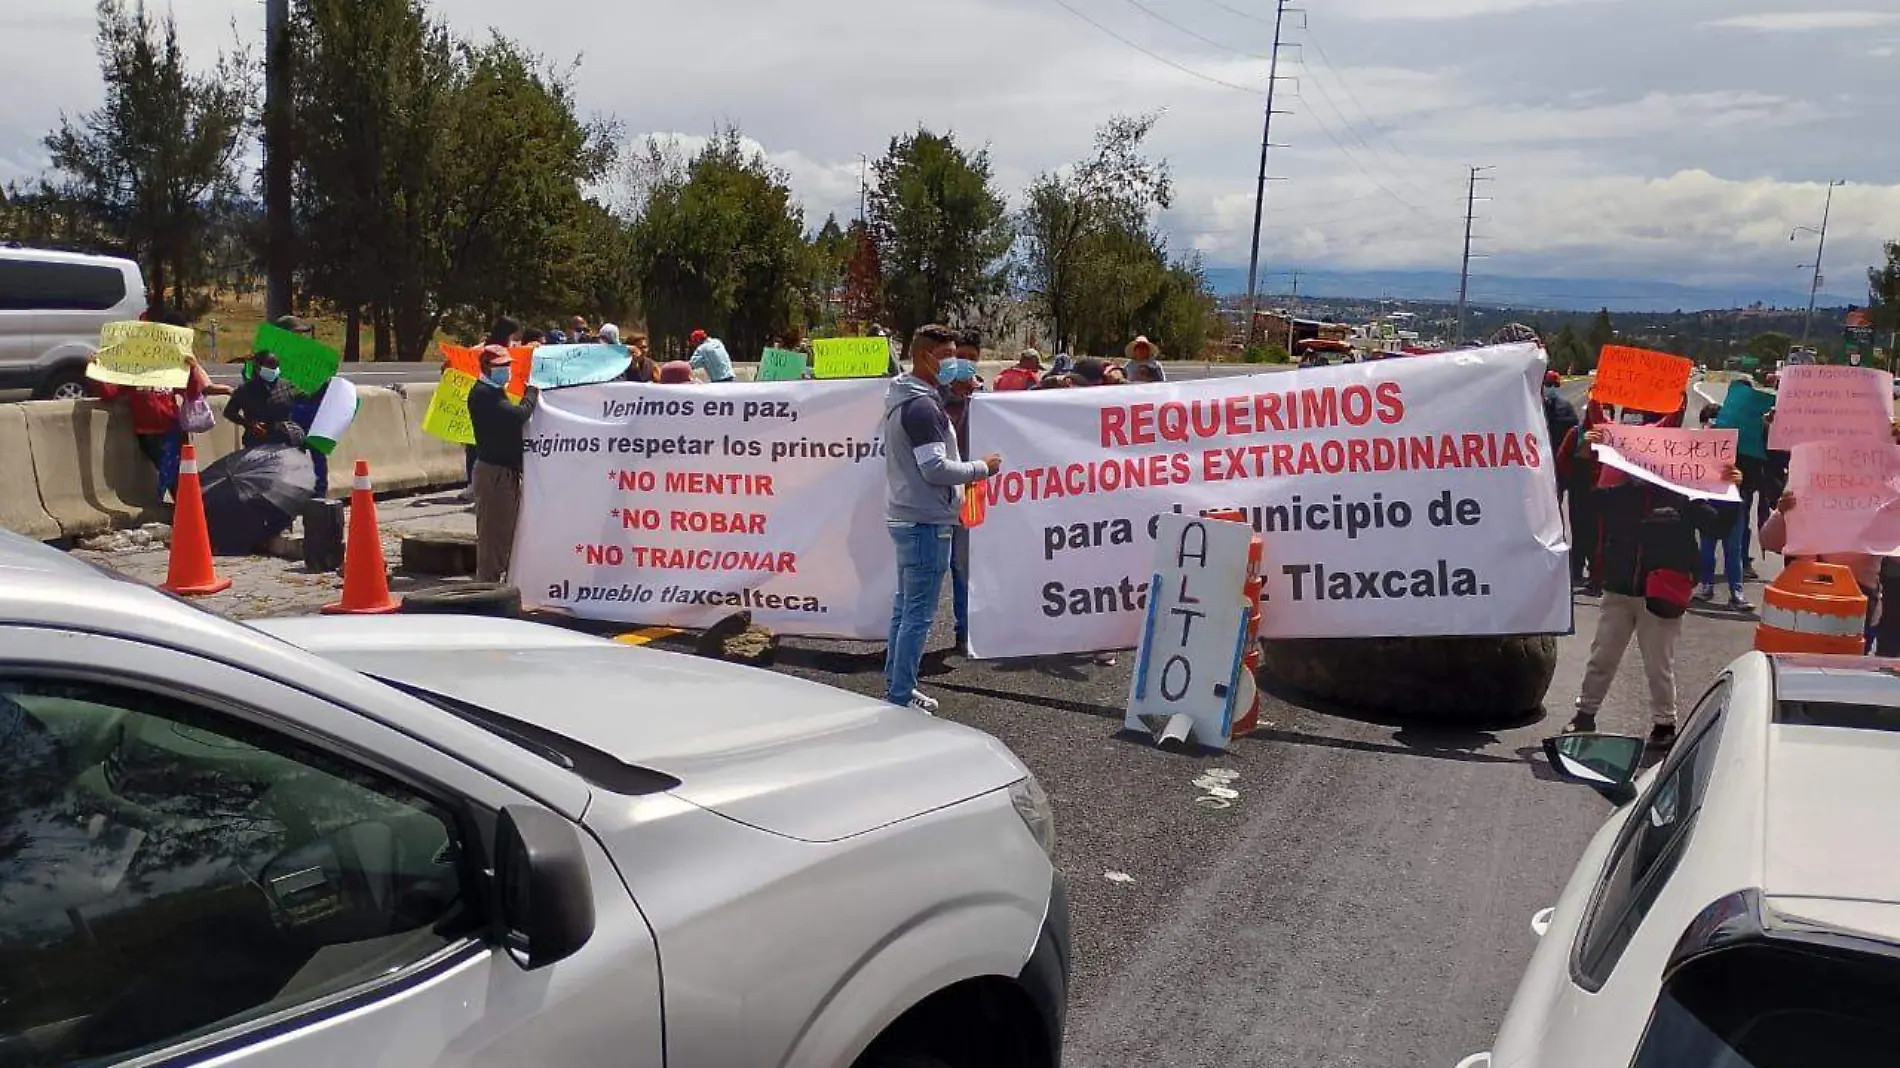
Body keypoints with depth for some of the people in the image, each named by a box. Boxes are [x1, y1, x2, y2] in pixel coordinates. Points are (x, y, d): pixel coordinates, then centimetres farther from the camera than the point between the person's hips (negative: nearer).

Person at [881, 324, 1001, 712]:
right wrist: (982, 468, -10)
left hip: (904, 516, 11)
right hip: (925, 520, -11)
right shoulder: (922, 406, -18)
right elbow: (935, 467, -21)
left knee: (905, 605, 17)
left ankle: (896, 686, 26)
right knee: (918, 614, -5)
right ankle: (900, 700, -1)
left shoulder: (902, 397, 14)